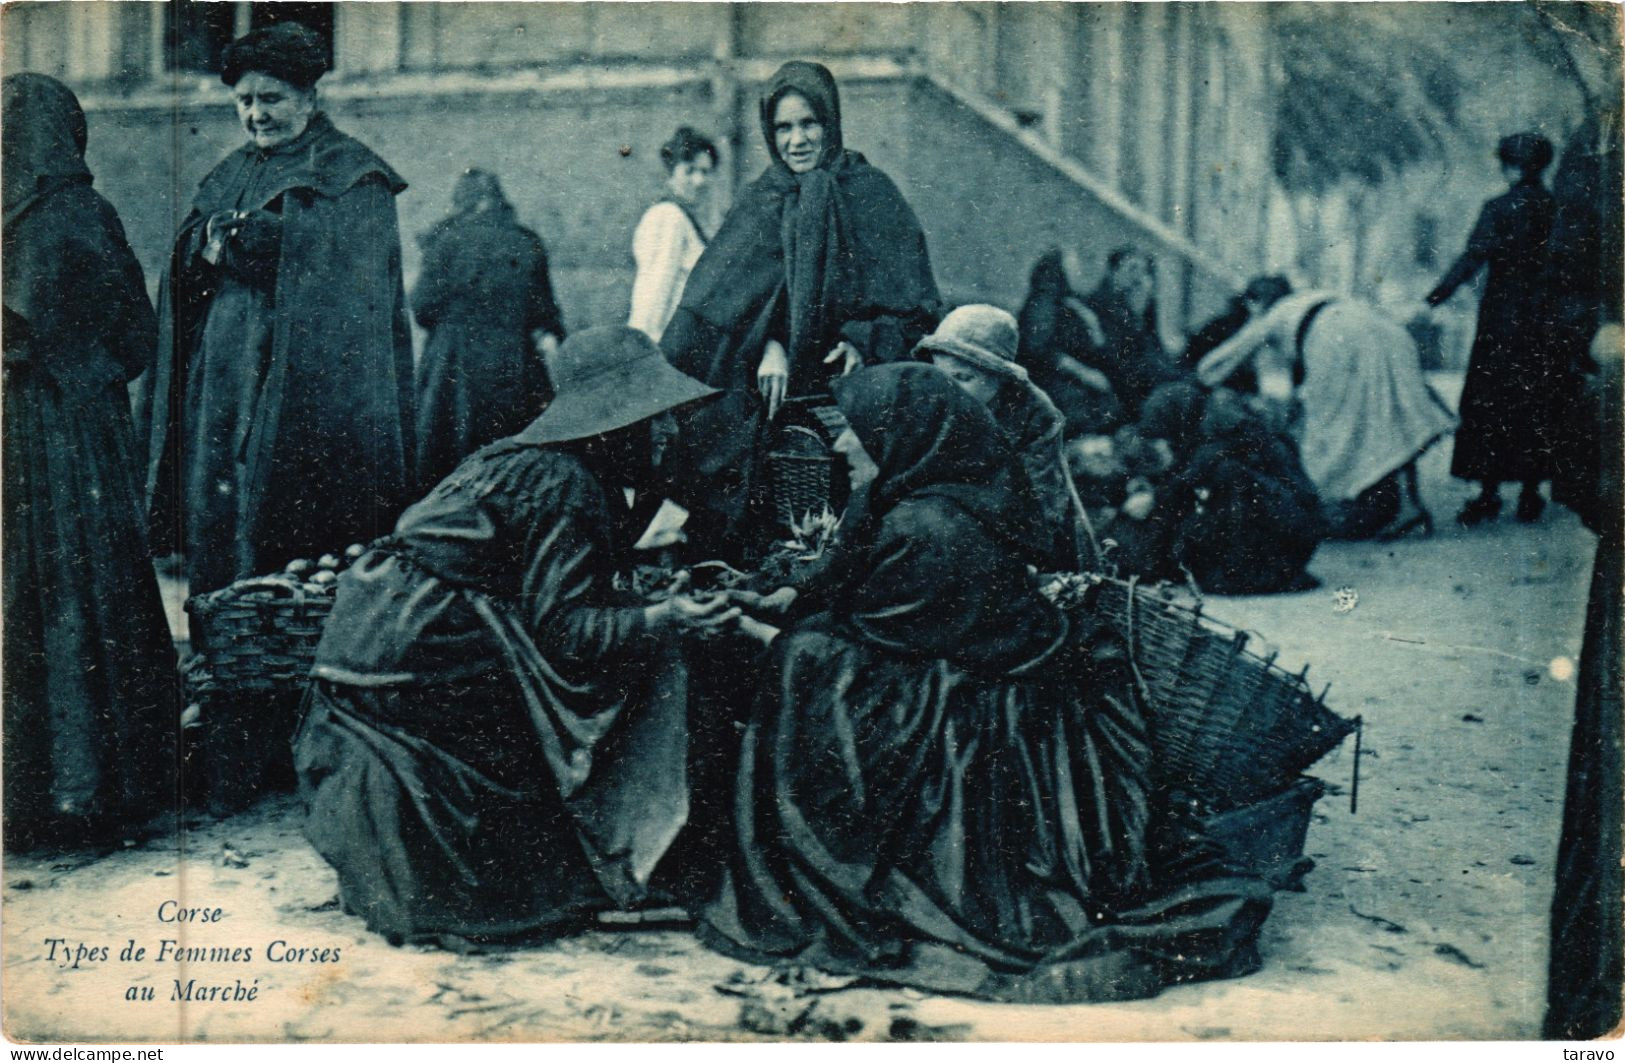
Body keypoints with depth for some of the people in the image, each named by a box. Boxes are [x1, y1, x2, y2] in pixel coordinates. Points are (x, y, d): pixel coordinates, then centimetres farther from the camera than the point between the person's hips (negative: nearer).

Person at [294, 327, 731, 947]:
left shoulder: (524, 457, 16)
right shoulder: (566, 484, -12)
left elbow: (548, 599, 18)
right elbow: (558, 628, -16)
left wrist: (654, 587, 20)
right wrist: (660, 620, -20)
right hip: (418, 653, -9)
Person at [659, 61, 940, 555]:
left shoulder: (873, 194, 8)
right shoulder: (761, 200, 15)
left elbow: (914, 302, 4)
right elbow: (735, 285, 0)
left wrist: (864, 341, -13)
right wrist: (769, 346, -18)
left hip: (846, 379, -1)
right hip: (767, 392, 2)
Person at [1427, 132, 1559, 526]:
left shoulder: (1498, 209, -9)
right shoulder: (1557, 209, 2)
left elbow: (1471, 260, -19)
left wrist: (1431, 301, -21)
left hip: (1502, 321, -4)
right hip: (1546, 320, 4)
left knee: (1488, 405, 4)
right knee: (1537, 405, 10)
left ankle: (1489, 493, 2)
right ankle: (1531, 494, 12)